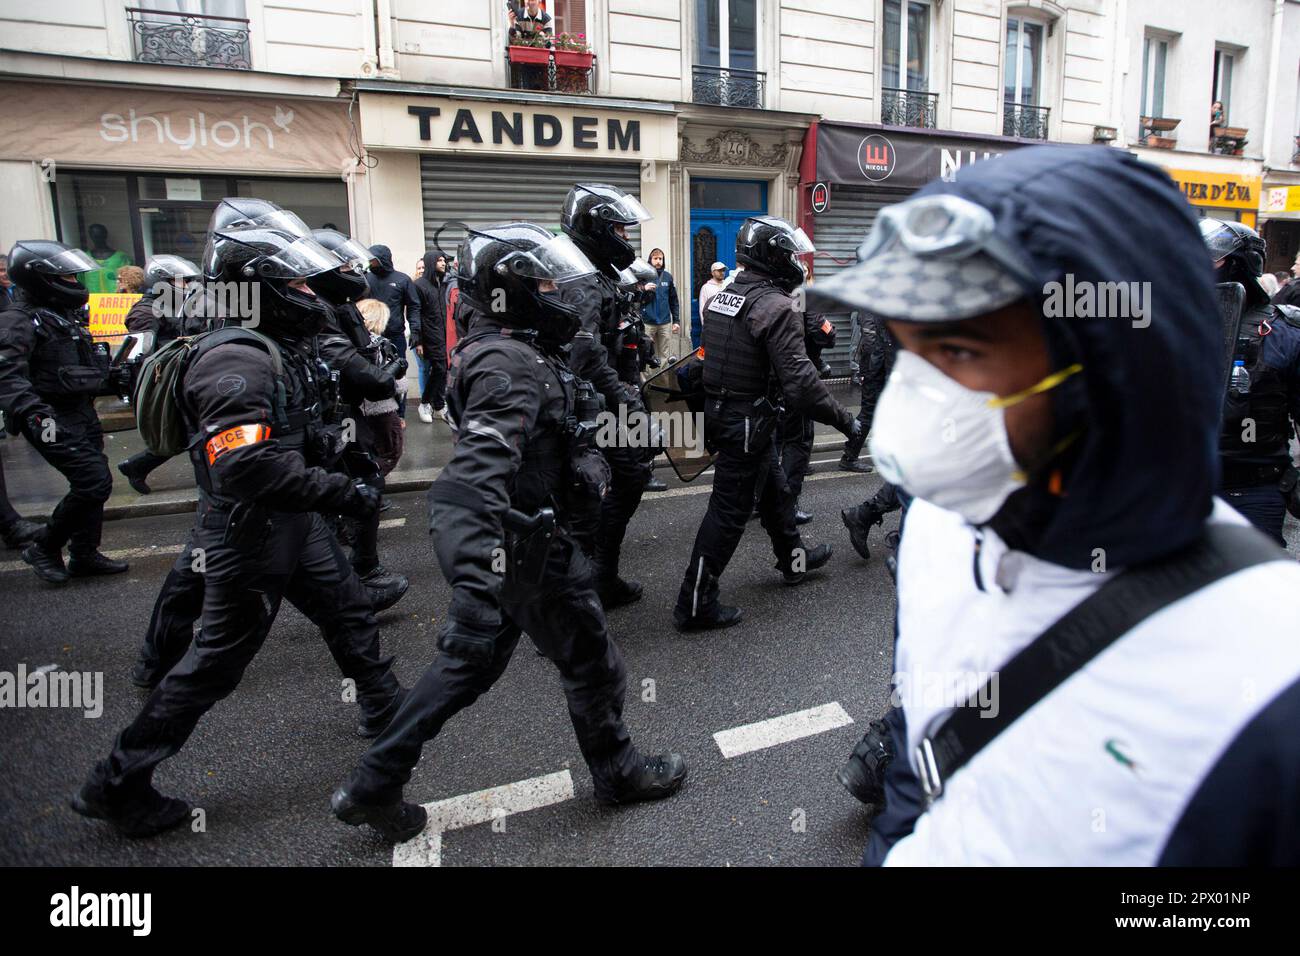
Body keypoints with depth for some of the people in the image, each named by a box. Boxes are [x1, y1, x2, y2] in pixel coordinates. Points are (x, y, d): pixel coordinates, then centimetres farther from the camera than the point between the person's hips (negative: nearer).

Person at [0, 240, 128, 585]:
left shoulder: (63, 315, 16)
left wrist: (116, 379, 26)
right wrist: (31, 409, -39)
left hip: (82, 414, 9)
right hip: (53, 421, -9)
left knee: (92, 484, 12)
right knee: (94, 482, -14)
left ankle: (84, 555, 24)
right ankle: (44, 548, 4)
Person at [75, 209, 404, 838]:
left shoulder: (279, 348, 7)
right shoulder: (236, 362, -25)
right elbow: (248, 466, -36)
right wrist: (342, 493, -31)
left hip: (294, 526, 10)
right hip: (250, 536, -9)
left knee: (349, 610, 21)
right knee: (215, 664, 5)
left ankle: (384, 710, 42)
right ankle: (116, 785, 23)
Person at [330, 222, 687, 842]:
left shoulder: (503, 350, 9)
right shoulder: (513, 366, -24)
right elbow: (477, 475, -38)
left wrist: (583, 458, 2)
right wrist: (473, 583, -47)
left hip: (504, 542, 10)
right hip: (529, 551, -10)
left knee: (470, 664, 21)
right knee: (593, 666, 12)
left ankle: (373, 786, 30)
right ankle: (619, 773, 37)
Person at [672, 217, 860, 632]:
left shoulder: (722, 296, 8)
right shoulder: (776, 308, -20)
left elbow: (710, 356, 16)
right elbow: (800, 382, -26)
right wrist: (845, 419, -16)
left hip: (719, 409, 9)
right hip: (749, 422, -9)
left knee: (775, 489, 25)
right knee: (730, 510, -1)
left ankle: (794, 560, 46)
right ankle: (695, 604, 7)